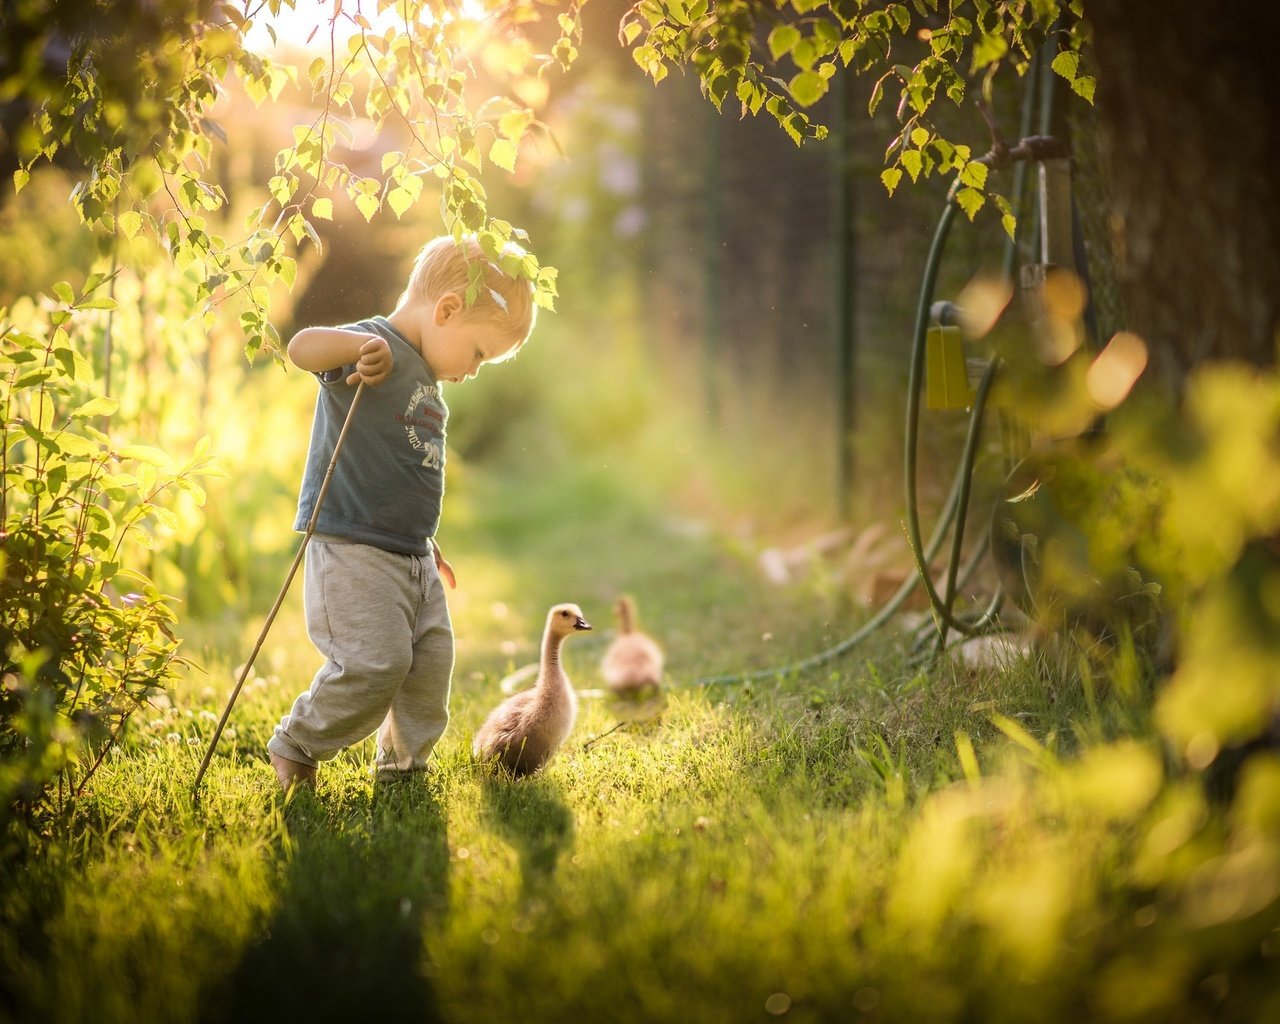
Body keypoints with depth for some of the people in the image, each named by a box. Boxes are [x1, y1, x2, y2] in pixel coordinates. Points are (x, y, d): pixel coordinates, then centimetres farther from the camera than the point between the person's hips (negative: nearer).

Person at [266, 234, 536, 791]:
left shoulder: (428, 385, 19)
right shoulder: (374, 348, -10)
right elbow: (300, 347, -30)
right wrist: (360, 345, -46)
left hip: (413, 557, 9)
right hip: (351, 550, -9)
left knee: (431, 665, 7)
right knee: (376, 663, -16)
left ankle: (402, 767, 24)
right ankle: (294, 747, 4)